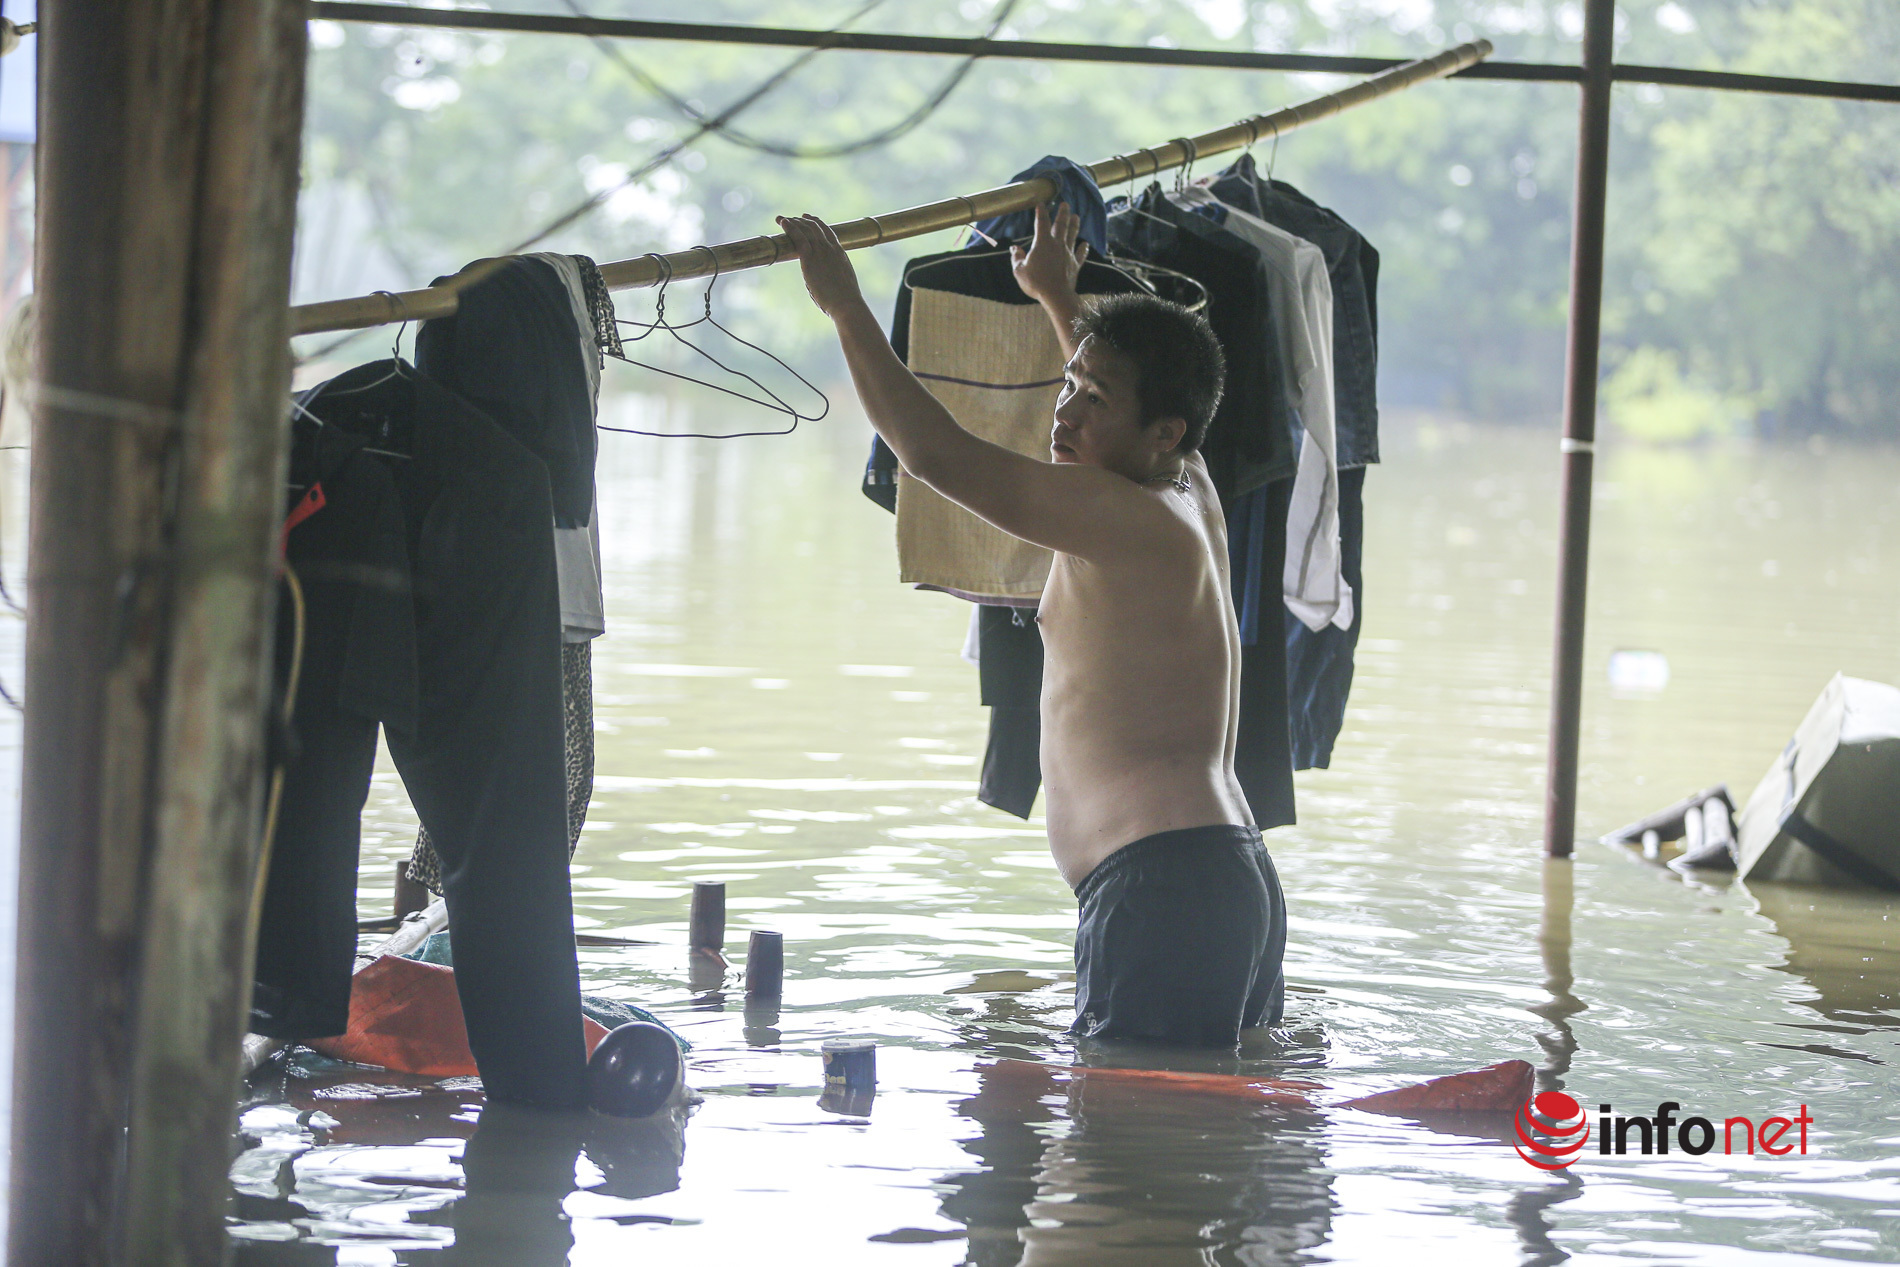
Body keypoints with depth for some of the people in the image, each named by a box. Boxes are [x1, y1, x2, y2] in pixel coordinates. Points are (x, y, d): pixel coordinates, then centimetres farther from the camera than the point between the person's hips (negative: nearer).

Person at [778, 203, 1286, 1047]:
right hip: (1231, 877, 11)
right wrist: (1059, 297, 56)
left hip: (1159, 889, -11)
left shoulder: (1128, 521, -10)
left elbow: (935, 454, -14)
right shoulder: (1190, 498, 18)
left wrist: (845, 305, -5)